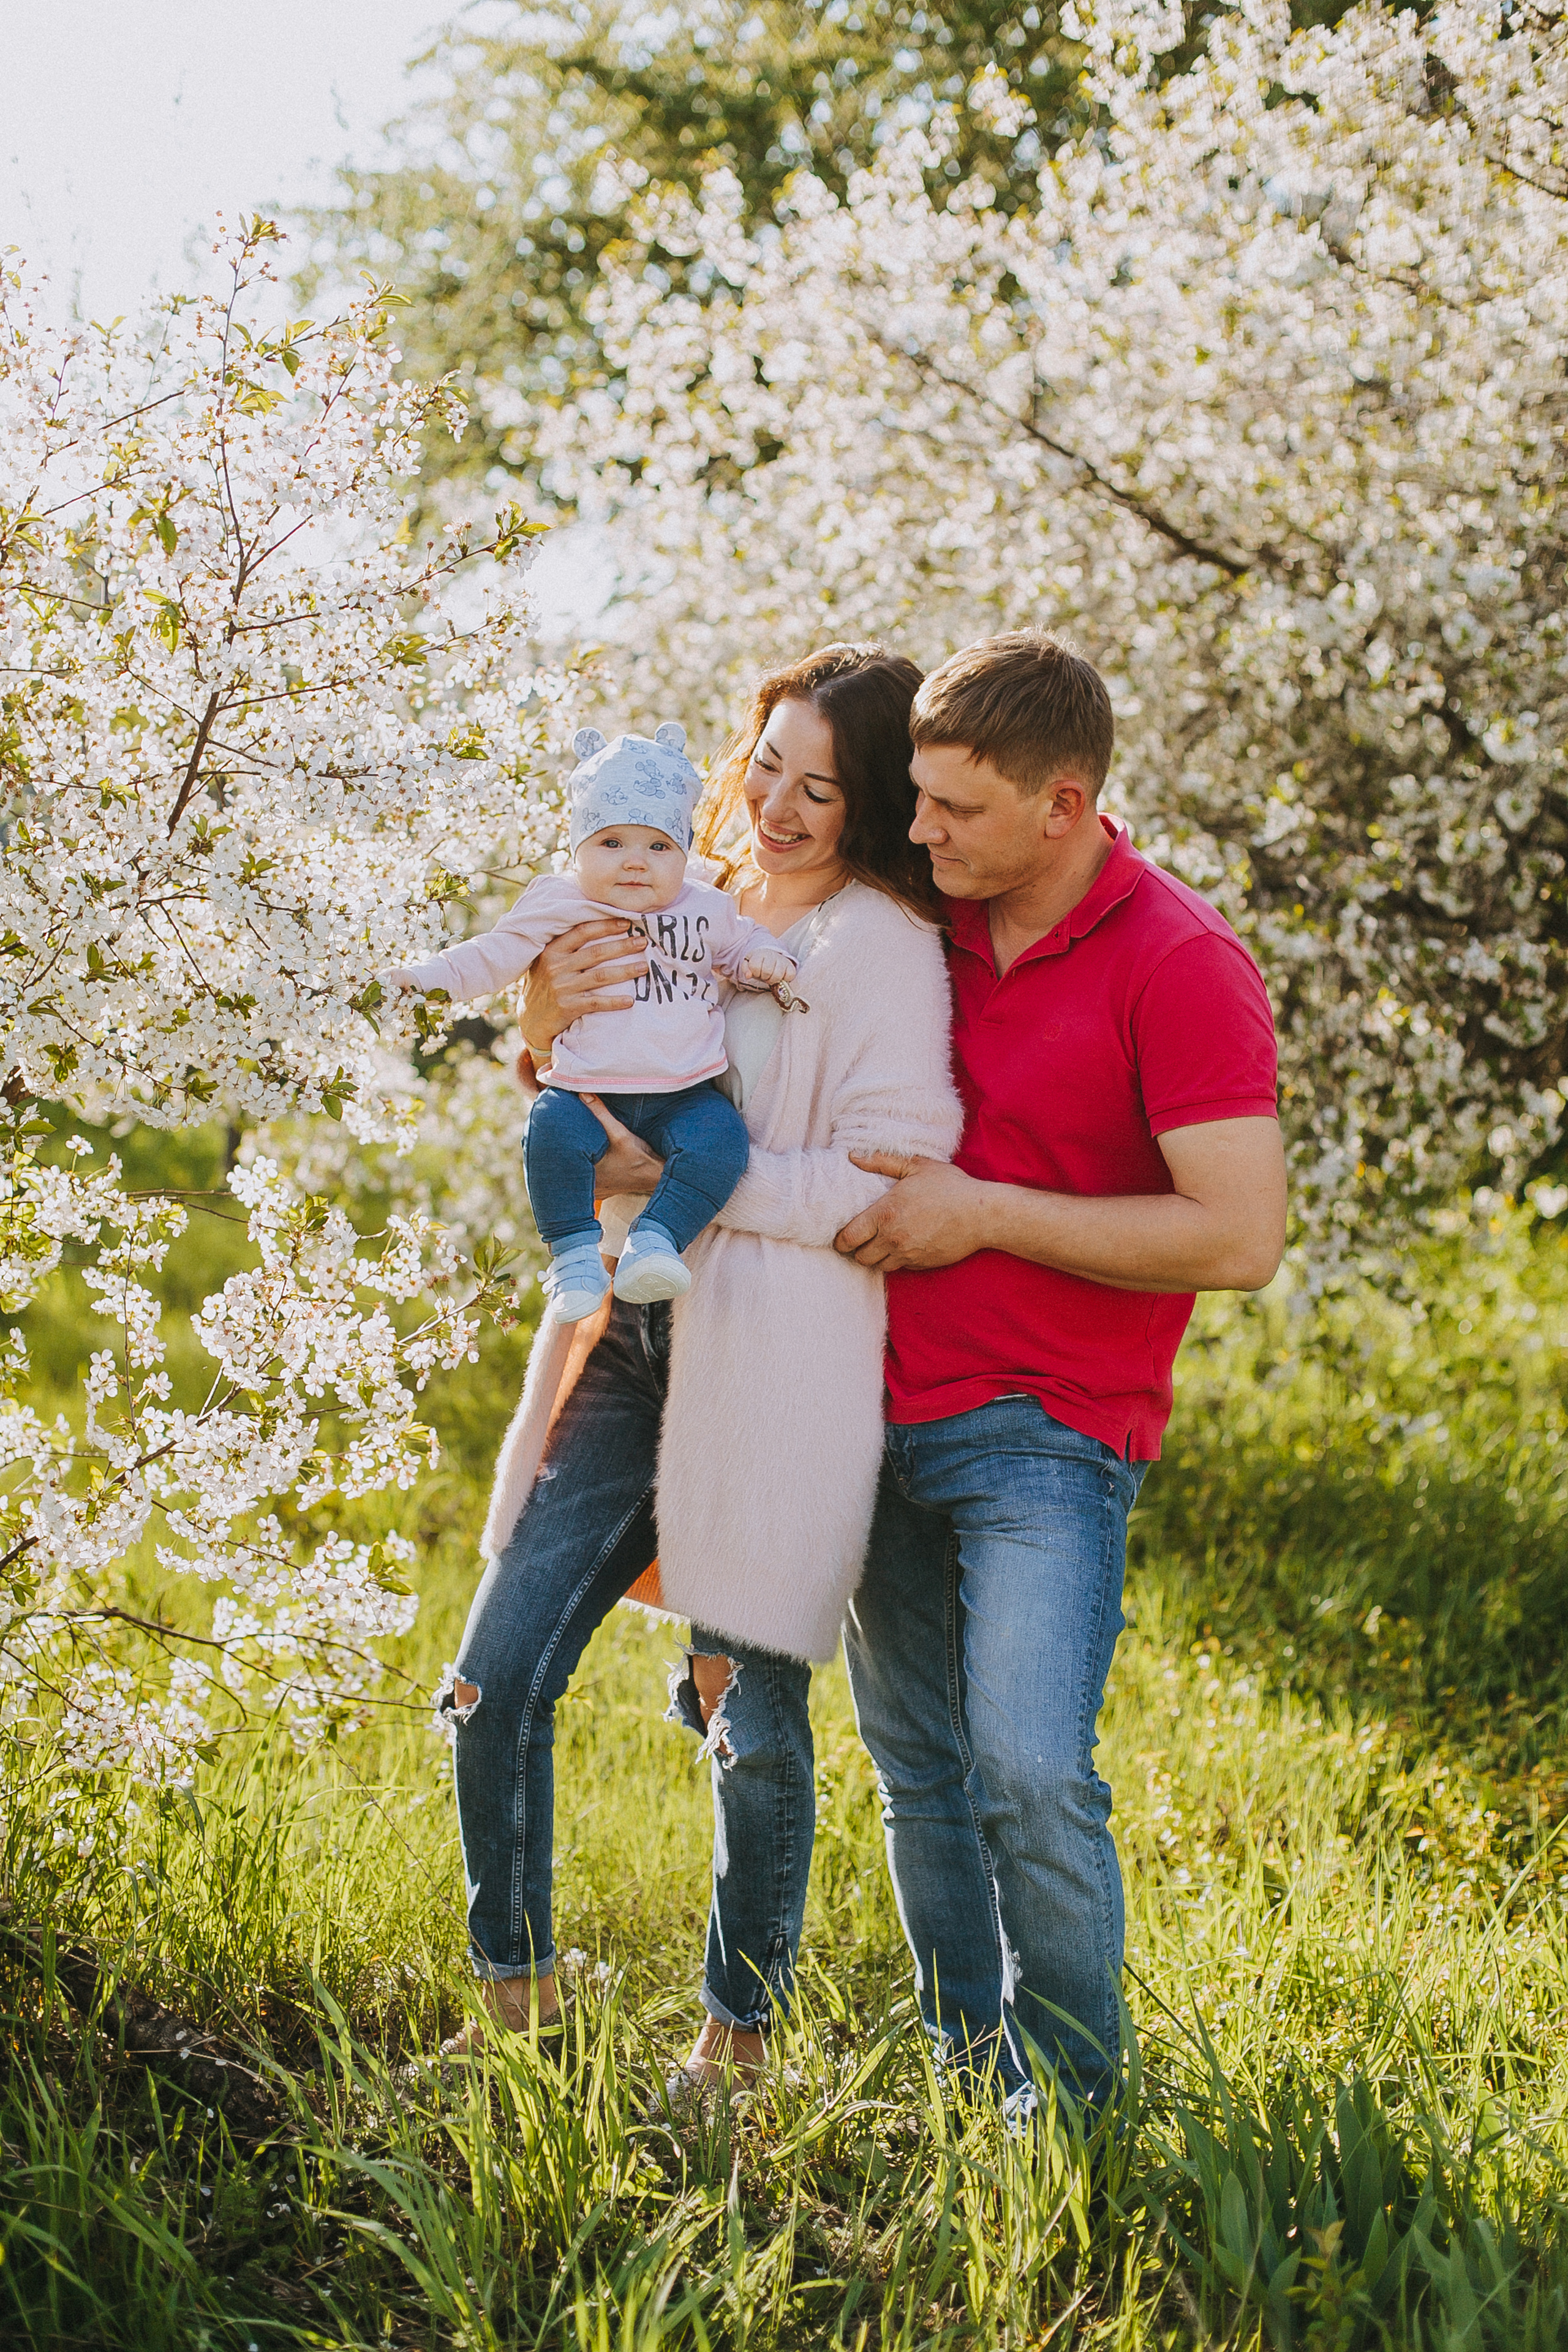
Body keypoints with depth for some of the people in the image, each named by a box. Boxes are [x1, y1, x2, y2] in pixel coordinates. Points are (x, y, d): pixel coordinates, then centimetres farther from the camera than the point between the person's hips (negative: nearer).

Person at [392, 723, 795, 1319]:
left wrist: (764, 960, 1)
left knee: (720, 1136, -27)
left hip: (683, 1093, 1)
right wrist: (430, 975, -4)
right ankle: (574, 1252, -19)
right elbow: (499, 952, 6)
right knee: (552, 1129, -31)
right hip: (586, 1087, -1)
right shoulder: (560, 906, 5)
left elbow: (740, 944, 25)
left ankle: (655, 1241, -23)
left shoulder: (704, 911, 10)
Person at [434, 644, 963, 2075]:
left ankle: (737, 2037, 20)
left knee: (754, 1720, 1)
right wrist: (547, 1024, -4)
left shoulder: (882, 947, -7)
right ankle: (516, 1996, 20)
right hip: (633, 1340, 6)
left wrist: (678, 1177, -15)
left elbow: (891, 1183, -17)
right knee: (496, 1677, 3)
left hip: (773, 1369, -6)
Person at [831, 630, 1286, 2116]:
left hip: (1049, 1436, -6)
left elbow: (1241, 1238, -20)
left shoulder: (1181, 966, -13)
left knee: (1027, 1777, -16)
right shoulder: (931, 923, 7)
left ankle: (1076, 2096, 3)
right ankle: (963, 2071, 25)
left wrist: (983, 1214, -17)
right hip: (889, 1413, 7)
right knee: (918, 1771, 11)